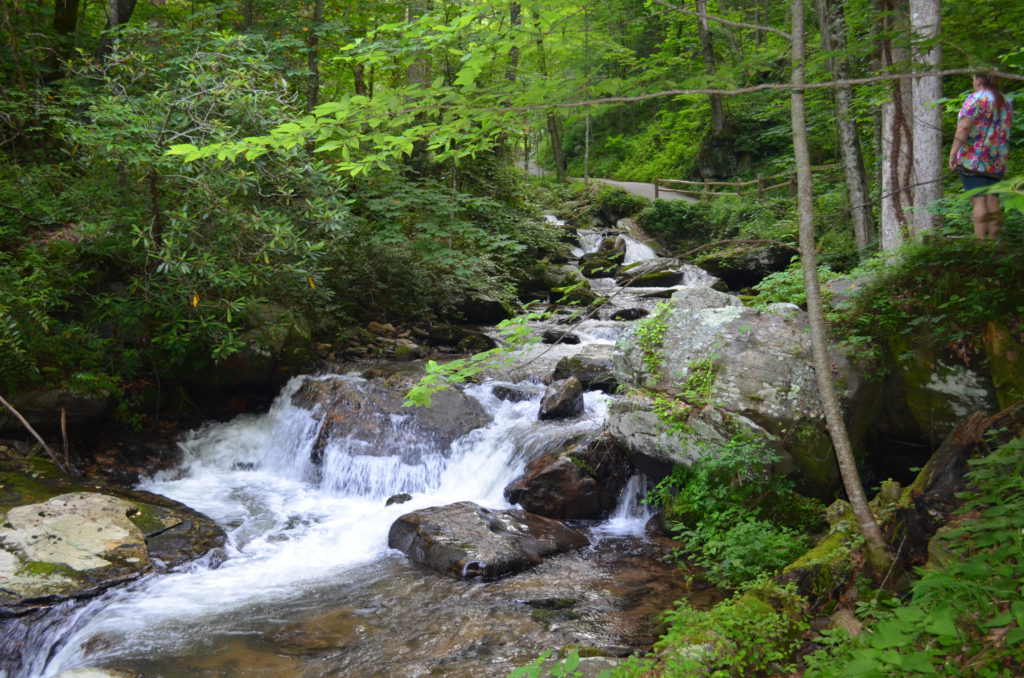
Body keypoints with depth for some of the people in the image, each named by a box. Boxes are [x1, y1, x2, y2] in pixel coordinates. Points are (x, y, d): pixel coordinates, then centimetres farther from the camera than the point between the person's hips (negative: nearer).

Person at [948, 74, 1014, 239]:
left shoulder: (976, 98, -5)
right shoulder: (1006, 102, 17)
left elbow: (964, 127, -15)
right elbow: (1006, 132, 19)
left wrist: (953, 152, -18)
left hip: (972, 159, -6)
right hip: (997, 162, 7)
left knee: (978, 201, -10)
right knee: (993, 201, 5)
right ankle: (993, 240, 5)